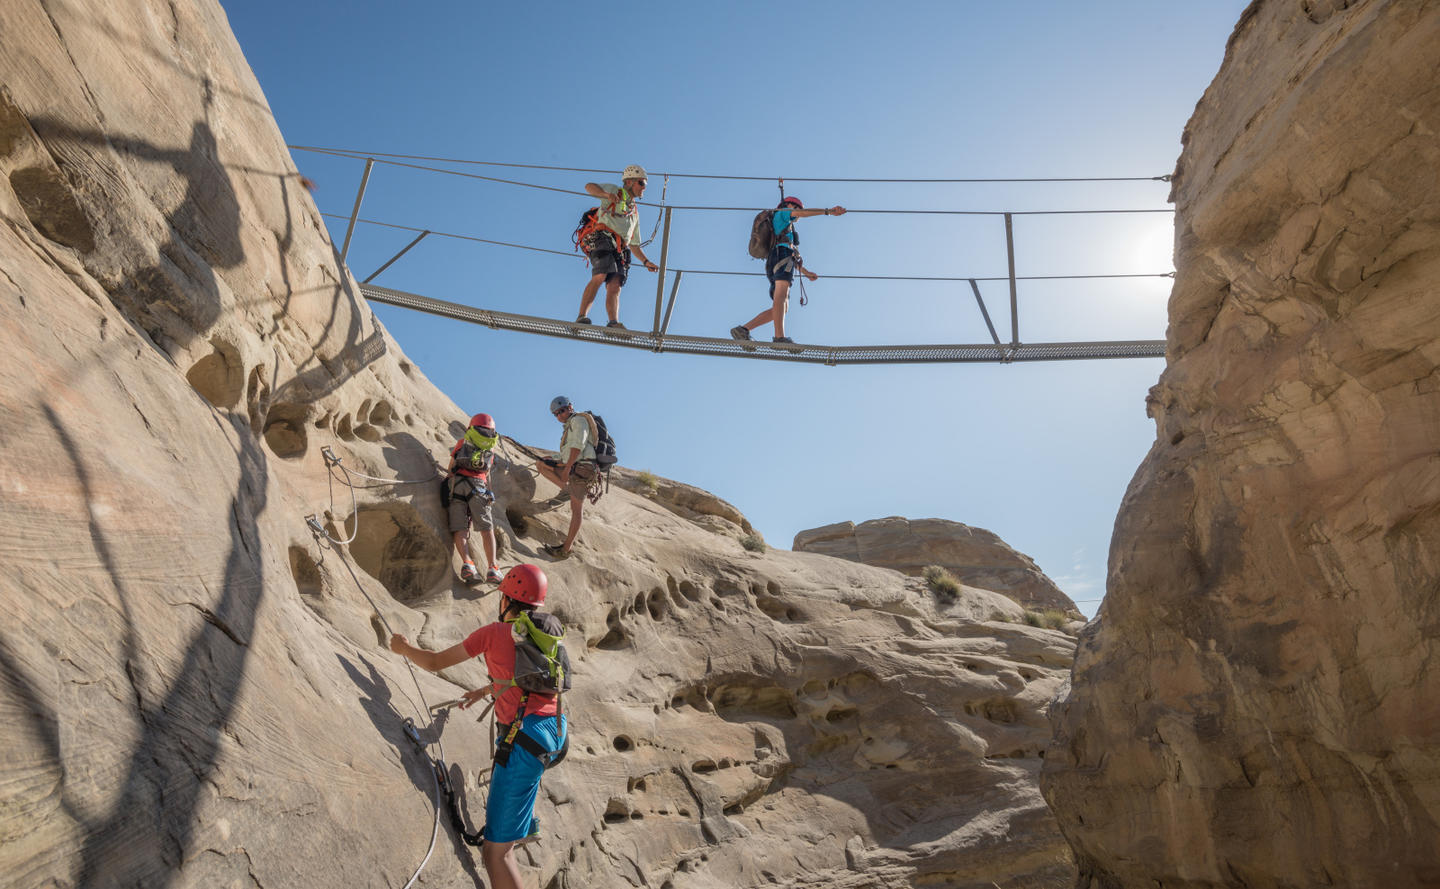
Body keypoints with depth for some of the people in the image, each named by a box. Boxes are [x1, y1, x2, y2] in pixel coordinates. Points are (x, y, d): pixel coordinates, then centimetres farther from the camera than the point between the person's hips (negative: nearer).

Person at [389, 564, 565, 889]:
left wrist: (404, 648, 25)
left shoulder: (494, 632, -4)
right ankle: (525, 823, 56)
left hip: (527, 736, -8)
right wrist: (484, 691, 45)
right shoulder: (547, 632, 12)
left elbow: (435, 662, 5)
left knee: (496, 852, -2)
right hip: (554, 728, 8)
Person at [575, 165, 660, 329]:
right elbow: (590, 186, -2)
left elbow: (634, 244, 36)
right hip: (602, 239, -6)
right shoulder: (614, 191, 17)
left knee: (615, 286, -15)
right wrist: (606, 194, -22)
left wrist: (646, 261, 21)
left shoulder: (634, 213, 36)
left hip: (619, 249, 6)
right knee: (600, 277, -27)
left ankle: (614, 324, -32)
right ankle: (581, 317, -31)